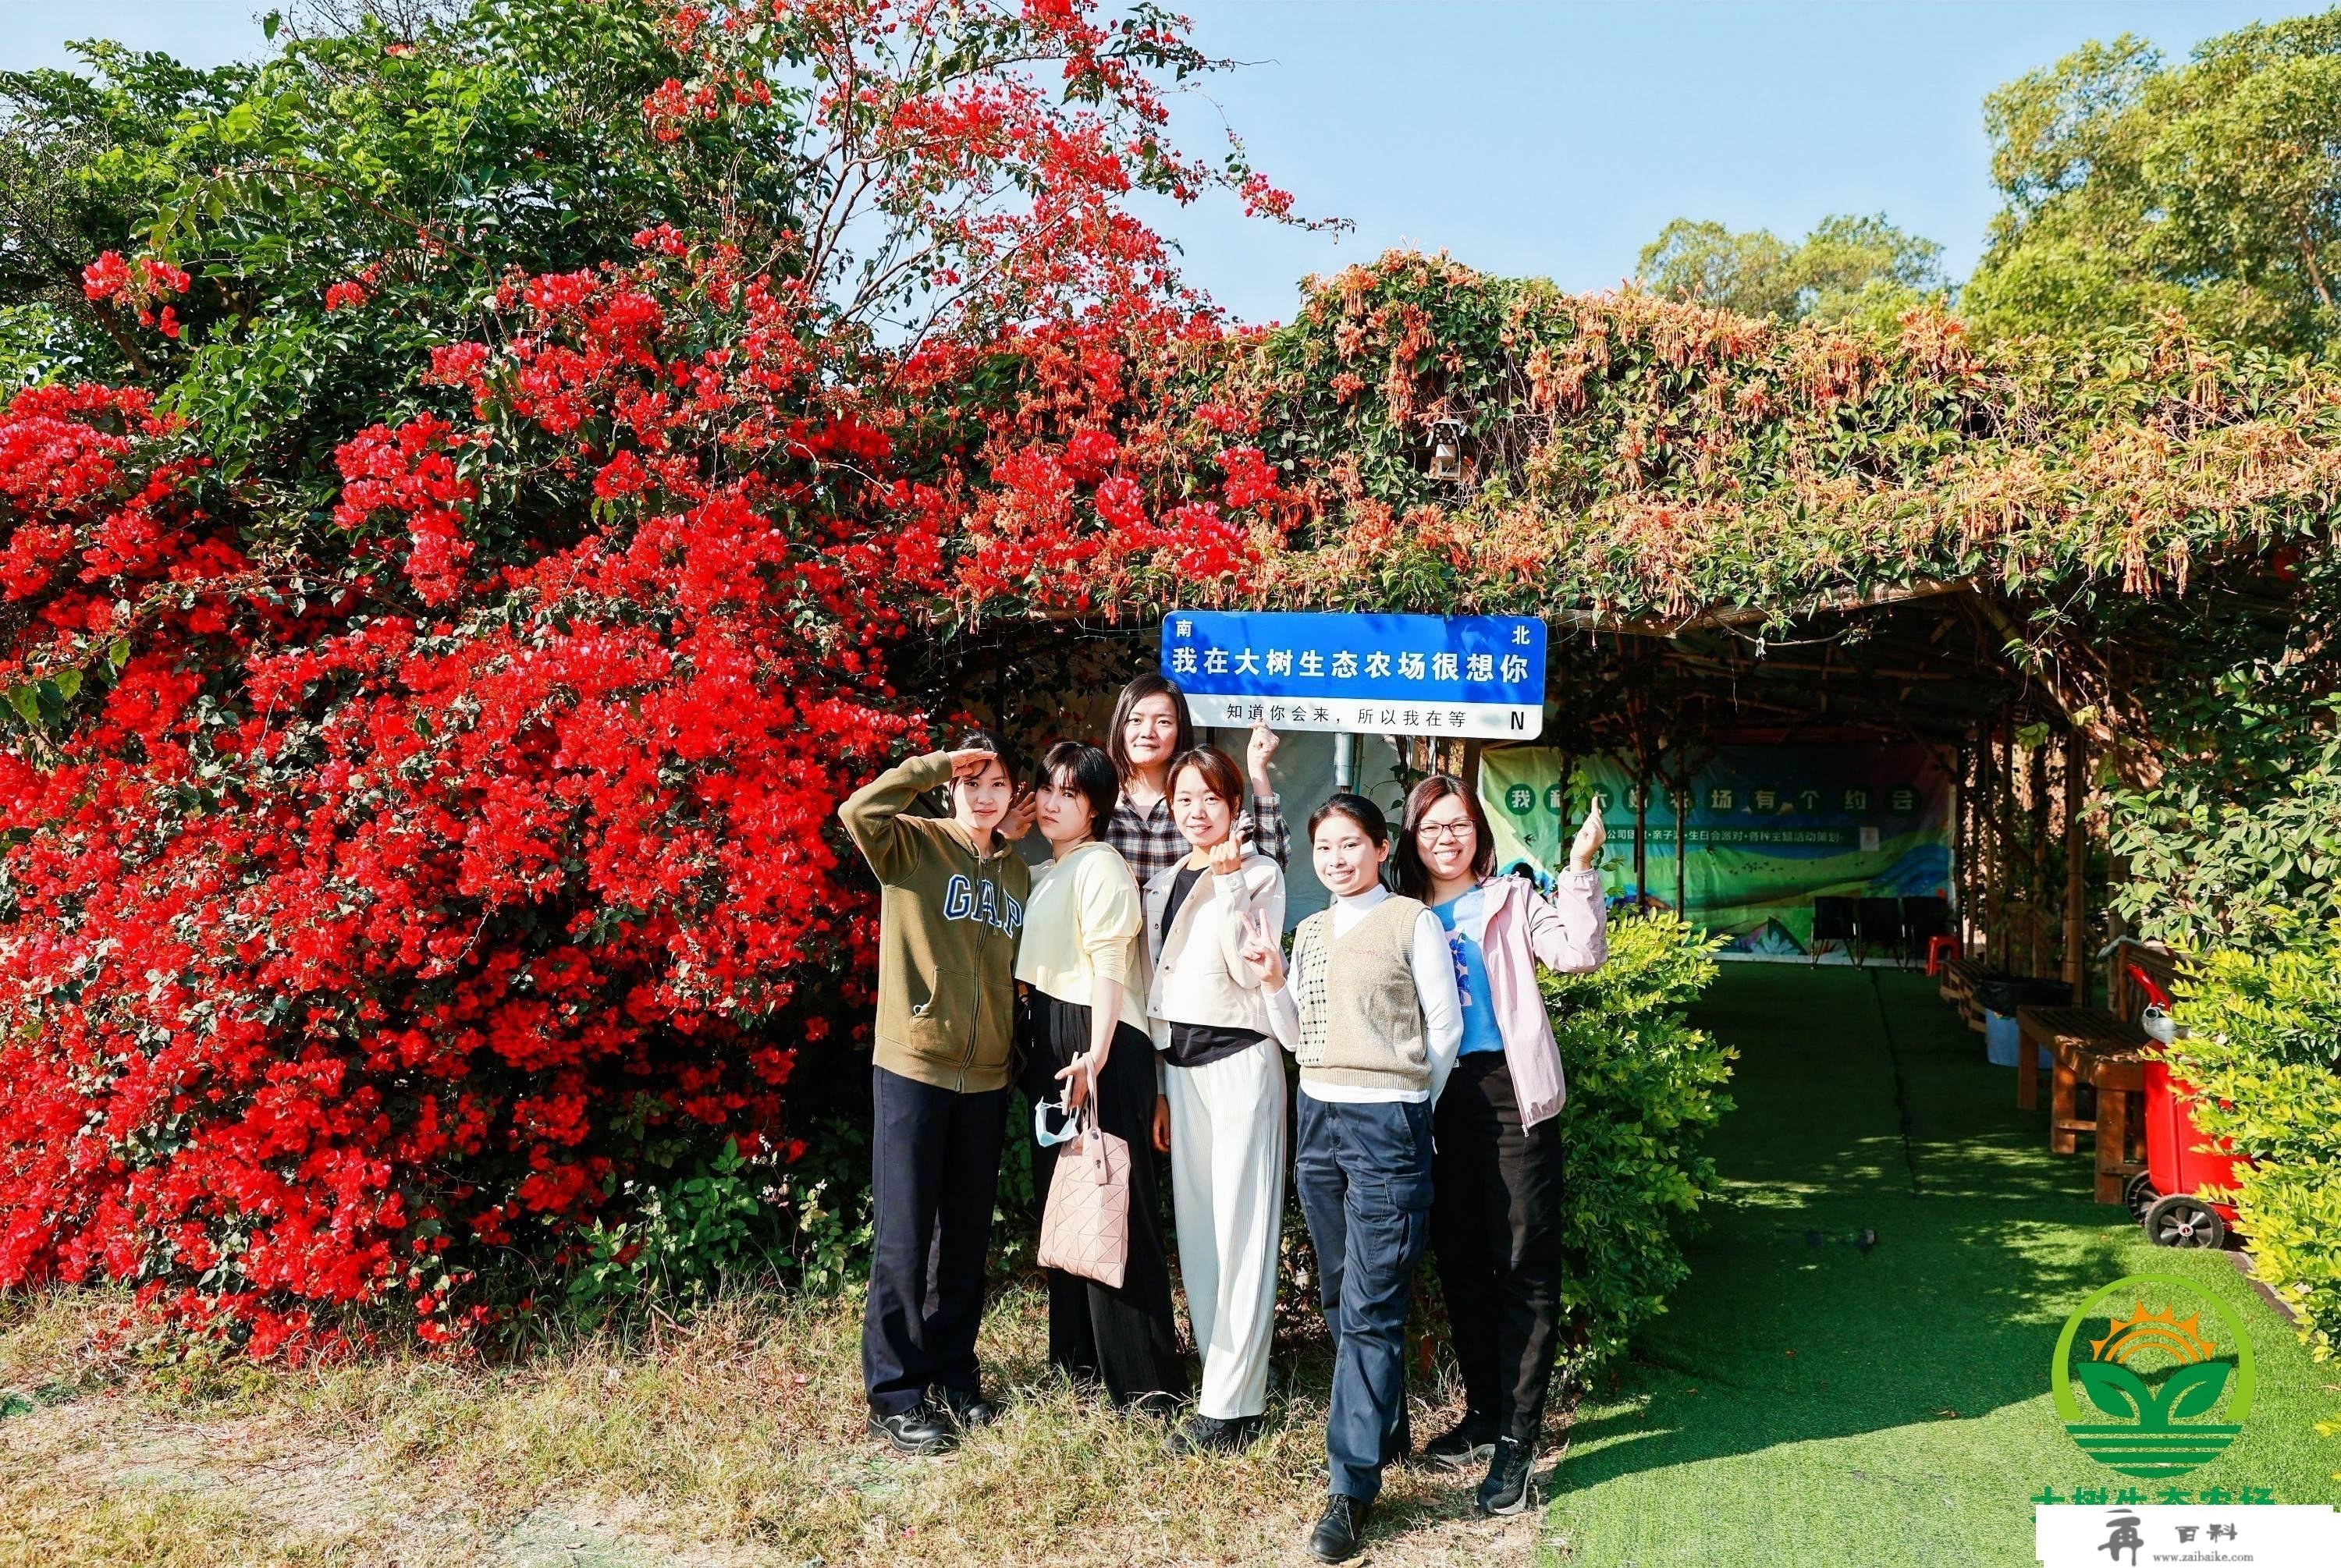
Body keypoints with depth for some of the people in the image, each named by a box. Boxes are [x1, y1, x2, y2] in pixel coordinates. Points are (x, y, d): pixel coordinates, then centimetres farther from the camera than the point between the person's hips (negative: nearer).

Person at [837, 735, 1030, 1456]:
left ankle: (953, 1375, 28)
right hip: (913, 1069, -5)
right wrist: (937, 762, -18)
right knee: (904, 1238, 0)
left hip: (986, 1078, 5)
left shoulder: (1018, 873, 13)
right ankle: (894, 1392, 12)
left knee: (967, 1236, 14)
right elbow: (858, 811, -25)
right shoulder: (913, 844, -4)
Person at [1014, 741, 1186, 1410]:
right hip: (1049, 1043, 10)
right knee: (1059, 1193, 13)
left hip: (1100, 1045, -9)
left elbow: (1108, 966, -17)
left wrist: (1095, 1055, -26)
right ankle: (1078, 1351, 25)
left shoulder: (1100, 866, -8)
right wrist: (1035, 1048, 12)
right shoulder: (1045, 874, 19)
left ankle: (1147, 1375, -2)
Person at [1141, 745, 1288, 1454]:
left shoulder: (1261, 873, -3)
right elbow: (1155, 987, 16)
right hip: (1178, 1063, 7)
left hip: (1239, 1057, -6)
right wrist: (1155, 1083, 15)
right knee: (1194, 1226, 9)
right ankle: (1223, 1375, 19)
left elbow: (1249, 969, -14)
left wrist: (1226, 884, -19)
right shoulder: (1163, 883, 14)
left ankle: (1231, 1403, 0)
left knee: (1241, 1228, -4)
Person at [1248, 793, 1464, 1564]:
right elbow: (1296, 1035, 14)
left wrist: (1409, 1101, 3)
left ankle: (1353, 1485, -1)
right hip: (1318, 1120, 6)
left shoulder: (1414, 923, -3)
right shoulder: (1309, 931, 13)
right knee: (1340, 1298, 14)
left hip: (1388, 1124, -6)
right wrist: (1272, 978, -1)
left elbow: (1445, 1027, 0)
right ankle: (1386, 1429, 32)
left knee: (1369, 1307, -7)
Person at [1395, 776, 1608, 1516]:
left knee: (1524, 1264, -4)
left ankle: (1517, 1435, 2)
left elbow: (1579, 954, -12)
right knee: (1458, 1260, 13)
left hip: (1508, 1091, -4)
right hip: (1436, 1100, 4)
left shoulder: (1511, 902, 3)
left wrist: (1580, 868, -20)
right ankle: (1484, 1409, 28)